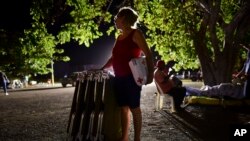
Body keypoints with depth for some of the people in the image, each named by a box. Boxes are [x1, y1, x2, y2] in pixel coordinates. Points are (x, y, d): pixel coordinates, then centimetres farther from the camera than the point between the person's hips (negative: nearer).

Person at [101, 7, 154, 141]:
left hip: (131, 77, -7)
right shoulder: (119, 37, 17)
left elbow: (148, 54, -12)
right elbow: (114, 58, 24)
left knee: (134, 108, -2)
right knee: (124, 107, 9)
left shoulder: (135, 34, -6)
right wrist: (101, 69, 20)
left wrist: (150, 73, -22)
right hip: (119, 78, 8)